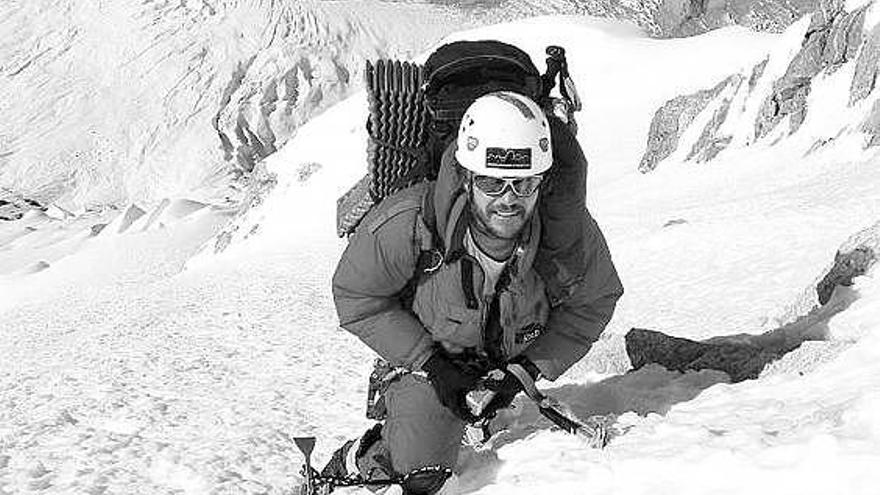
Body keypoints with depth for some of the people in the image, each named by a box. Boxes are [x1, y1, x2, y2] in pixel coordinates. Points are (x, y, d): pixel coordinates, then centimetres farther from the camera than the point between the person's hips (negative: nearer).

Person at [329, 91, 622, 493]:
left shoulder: (572, 230, -31)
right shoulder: (406, 226, -38)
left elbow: (593, 302, -10)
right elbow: (357, 296, -20)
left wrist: (530, 367, -17)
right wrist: (430, 365, -22)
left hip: (520, 353, 3)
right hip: (430, 351, -2)